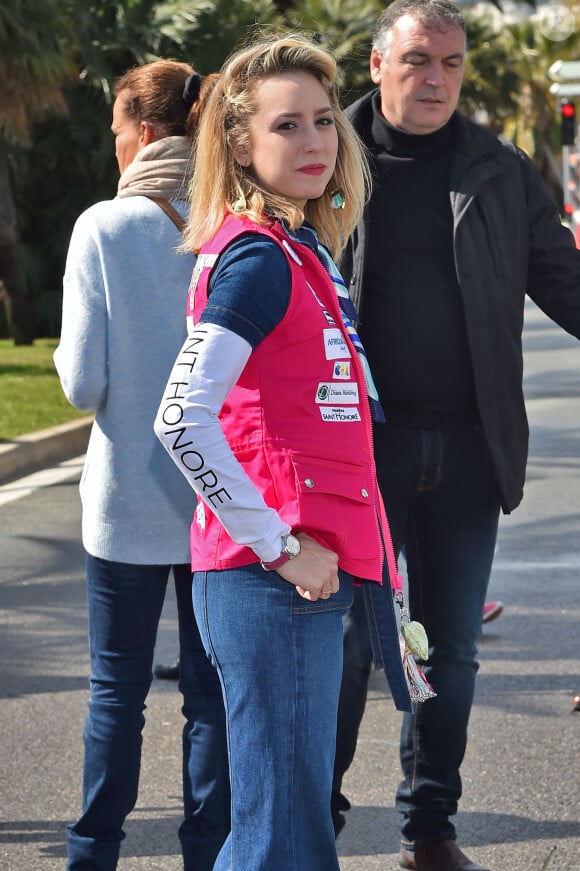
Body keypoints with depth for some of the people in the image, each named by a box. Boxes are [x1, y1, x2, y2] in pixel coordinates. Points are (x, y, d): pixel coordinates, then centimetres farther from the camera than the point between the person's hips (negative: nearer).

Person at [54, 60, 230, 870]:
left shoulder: (104, 228, -10)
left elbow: (83, 383, -11)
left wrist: (68, 360, 10)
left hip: (128, 495, -1)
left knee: (117, 687, 11)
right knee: (213, 690, 9)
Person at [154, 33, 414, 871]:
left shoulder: (304, 250, 15)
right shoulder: (258, 257, -14)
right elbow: (182, 419, -24)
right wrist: (280, 547, -19)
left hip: (304, 573, 9)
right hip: (272, 581, -9)